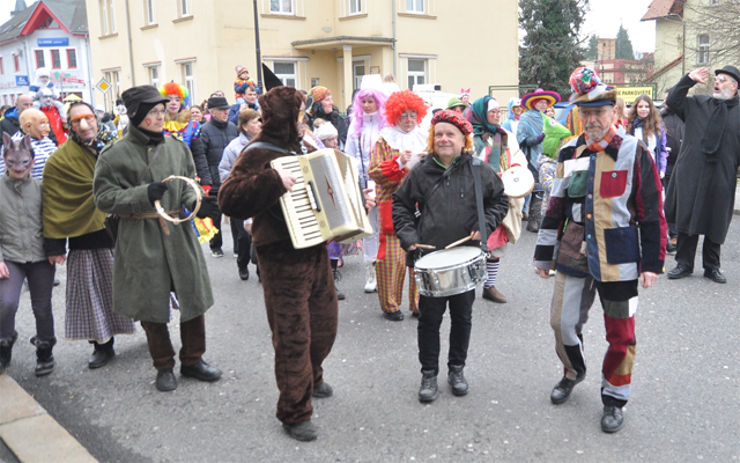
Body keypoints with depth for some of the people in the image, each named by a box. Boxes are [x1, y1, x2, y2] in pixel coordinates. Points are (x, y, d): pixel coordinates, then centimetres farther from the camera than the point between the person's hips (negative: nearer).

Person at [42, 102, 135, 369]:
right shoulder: (60, 160, -4)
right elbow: (53, 204, -5)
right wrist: (55, 245, -8)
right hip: (87, 239, -2)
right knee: (95, 293, 6)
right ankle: (103, 346, 21)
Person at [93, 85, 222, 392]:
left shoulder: (176, 147, 5)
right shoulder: (116, 154, -6)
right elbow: (104, 198, -7)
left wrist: (197, 203, -9)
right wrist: (144, 194, -20)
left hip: (179, 233, 4)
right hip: (142, 239, -3)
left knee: (194, 297, 9)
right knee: (152, 307, 8)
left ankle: (192, 360, 28)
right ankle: (164, 366, 27)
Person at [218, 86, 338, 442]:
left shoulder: (300, 148, 14)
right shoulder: (259, 155, -14)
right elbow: (229, 200, -26)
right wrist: (271, 181, -36)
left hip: (316, 251, 8)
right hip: (283, 260, -8)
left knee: (324, 325, 19)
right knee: (293, 336, -1)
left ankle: (312, 376, 46)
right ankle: (294, 412, 14)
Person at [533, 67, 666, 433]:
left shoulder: (634, 154, -7)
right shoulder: (570, 153, 5)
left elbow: (653, 213, -6)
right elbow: (556, 207, 10)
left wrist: (652, 262, -8)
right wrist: (544, 253, 11)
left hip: (618, 259, -3)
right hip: (574, 253, 4)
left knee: (619, 331, 8)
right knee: (562, 321, 10)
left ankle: (614, 399, 27)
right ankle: (573, 372, 40)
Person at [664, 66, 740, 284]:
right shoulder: (697, 104, 10)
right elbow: (672, 101, 2)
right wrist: (689, 79, -4)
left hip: (721, 178, 0)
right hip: (689, 175, 0)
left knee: (715, 224, 8)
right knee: (686, 219, 3)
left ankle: (712, 267, 22)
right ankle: (684, 264, 16)